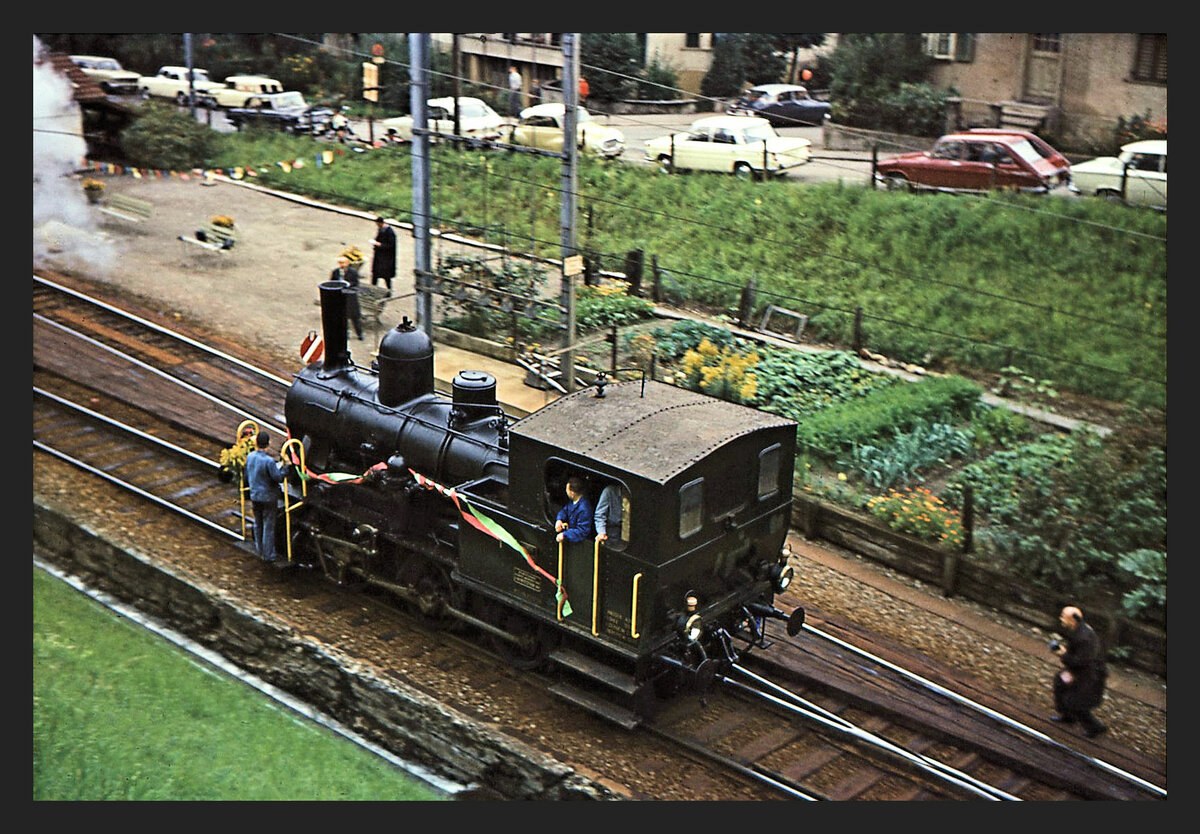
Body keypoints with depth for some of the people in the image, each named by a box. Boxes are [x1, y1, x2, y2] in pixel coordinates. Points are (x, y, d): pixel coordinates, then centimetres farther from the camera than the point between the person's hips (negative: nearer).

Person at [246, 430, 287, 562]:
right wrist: (284, 466, -12)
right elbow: (278, 478, -21)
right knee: (268, 526, 6)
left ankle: (260, 551, 33)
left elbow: (247, 476, 8)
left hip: (254, 496, 6)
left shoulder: (250, 456, -4)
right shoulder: (269, 461, -26)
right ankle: (268, 555, 13)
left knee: (258, 525, 20)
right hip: (268, 497, -6)